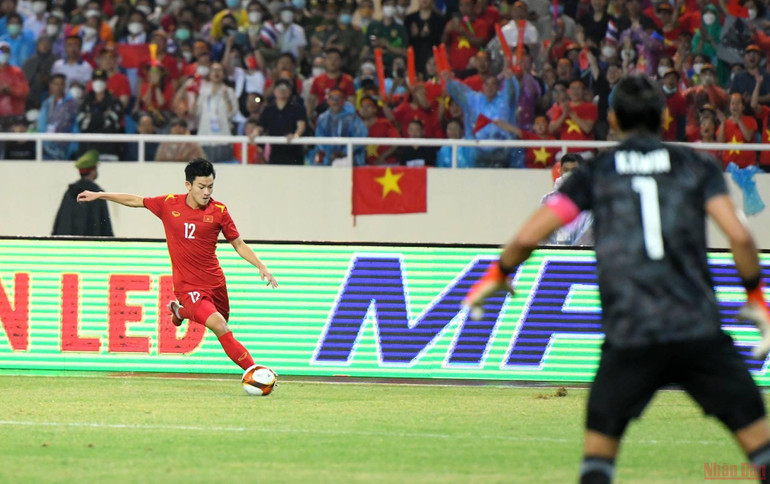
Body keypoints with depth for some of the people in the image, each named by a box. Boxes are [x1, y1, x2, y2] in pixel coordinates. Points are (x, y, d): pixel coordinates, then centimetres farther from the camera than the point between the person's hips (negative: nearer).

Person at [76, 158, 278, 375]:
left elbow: (239, 244, 6)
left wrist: (261, 266, -7)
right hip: (188, 287, -3)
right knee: (219, 326, -23)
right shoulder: (169, 204, -4)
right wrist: (99, 195, 15)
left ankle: (180, 310, 42)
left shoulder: (218, 211, -3)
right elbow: (135, 201, 12)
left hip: (215, 283, 3)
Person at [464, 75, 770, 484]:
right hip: (699, 328, 0)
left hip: (629, 334, 0)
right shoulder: (696, 166, 9)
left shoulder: (595, 174, 9)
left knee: (601, 435, 14)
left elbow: (527, 238, 5)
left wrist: (496, 276, 25)